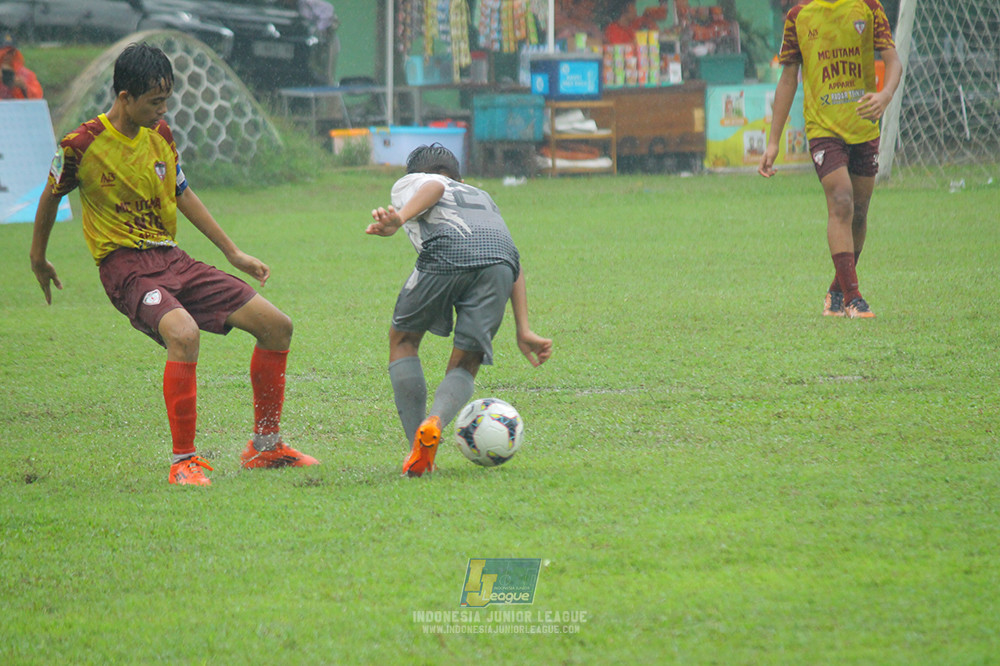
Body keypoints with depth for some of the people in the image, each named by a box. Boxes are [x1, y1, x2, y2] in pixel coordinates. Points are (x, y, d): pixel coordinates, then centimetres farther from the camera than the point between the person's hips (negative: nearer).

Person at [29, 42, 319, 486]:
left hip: (172, 260, 7)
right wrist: (39, 259, 20)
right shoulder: (82, 145, -11)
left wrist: (234, 253, 23)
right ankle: (183, 461, -27)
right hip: (125, 266, -7)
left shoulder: (160, 134, 7)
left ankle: (265, 446, 14)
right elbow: (51, 196, 7)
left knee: (276, 325, -1)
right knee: (183, 333, -37)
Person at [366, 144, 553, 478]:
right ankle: (435, 421, -20)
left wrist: (399, 218, -14)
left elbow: (434, 187, 5)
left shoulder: (407, 184, 32)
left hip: (447, 252, -3)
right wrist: (523, 330, 26)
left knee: (403, 341, 21)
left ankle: (417, 446, 8)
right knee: (465, 366, 12)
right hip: (500, 259, 3)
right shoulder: (482, 196, 44)